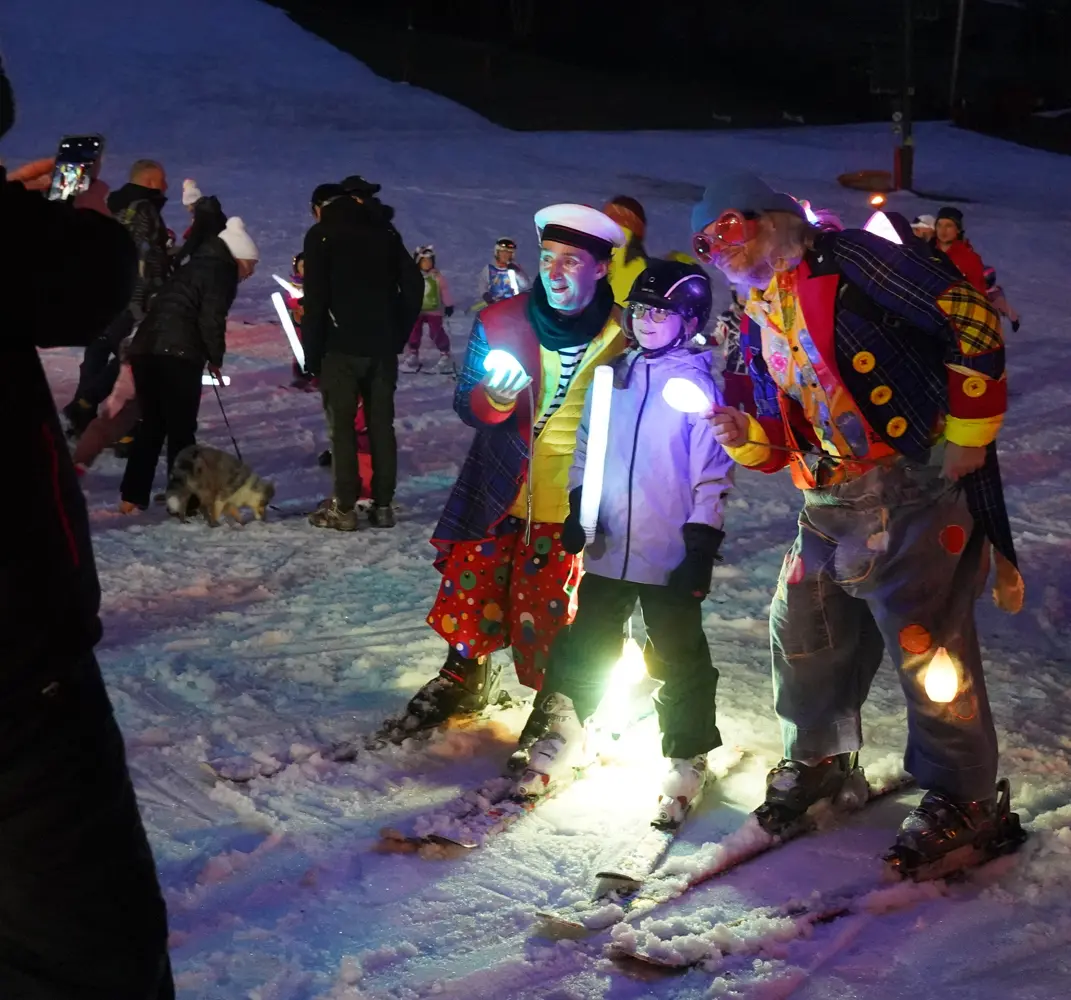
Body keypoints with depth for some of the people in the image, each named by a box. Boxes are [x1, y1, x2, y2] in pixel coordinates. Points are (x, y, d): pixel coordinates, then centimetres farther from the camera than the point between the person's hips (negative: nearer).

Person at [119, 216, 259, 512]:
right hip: (178, 353, -8)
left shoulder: (195, 266, 26)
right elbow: (211, 319, -11)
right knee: (181, 428, -1)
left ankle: (132, 495, 11)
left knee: (152, 424, 13)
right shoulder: (222, 271, 0)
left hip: (145, 348, 8)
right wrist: (216, 357, 3)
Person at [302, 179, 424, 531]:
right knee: (381, 424, 8)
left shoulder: (321, 234, -1)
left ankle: (344, 508, -2)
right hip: (383, 347, 4)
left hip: (342, 346, -4)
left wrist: (311, 355, -4)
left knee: (342, 426, 0)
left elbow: (315, 300, -8)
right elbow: (414, 285, 8)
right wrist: (398, 336, 11)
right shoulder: (385, 231, 13)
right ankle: (383, 505, 9)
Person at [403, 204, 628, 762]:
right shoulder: (501, 322, -1)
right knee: (471, 587, 10)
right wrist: (493, 398, -22)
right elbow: (465, 404, 1)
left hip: (571, 504, -2)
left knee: (548, 611, 3)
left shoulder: (623, 336, -6)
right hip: (498, 491, 3)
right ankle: (466, 679, 37)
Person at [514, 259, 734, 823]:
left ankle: (686, 766, 17)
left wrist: (702, 545, -12)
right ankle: (559, 745, 28)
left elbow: (713, 473, -8)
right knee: (584, 650, 13)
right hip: (608, 548, 5)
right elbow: (585, 446, 16)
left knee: (680, 662, 4)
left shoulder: (698, 385, -6)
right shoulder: (612, 377, 9)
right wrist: (578, 506, 5)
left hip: (670, 558, -5)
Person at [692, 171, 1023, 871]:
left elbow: (972, 322, -13)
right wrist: (749, 439, -2)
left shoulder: (848, 262, -8)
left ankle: (961, 796, 10)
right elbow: (784, 440, 21)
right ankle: (819, 758, 36)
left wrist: (968, 430, -14)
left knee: (926, 642, -8)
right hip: (831, 506, 8)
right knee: (803, 627, 13)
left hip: (914, 490, -8)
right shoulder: (762, 322, 17)